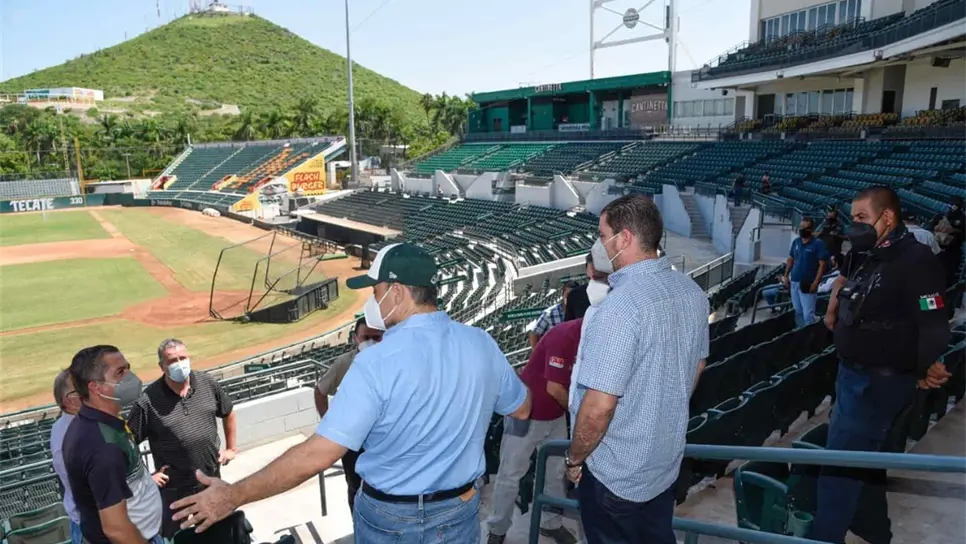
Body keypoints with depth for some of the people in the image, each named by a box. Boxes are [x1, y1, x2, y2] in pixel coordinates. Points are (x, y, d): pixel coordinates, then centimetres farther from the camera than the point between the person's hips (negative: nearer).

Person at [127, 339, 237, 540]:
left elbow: (228, 413, 10)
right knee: (172, 535, 14)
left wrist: (230, 448, 10)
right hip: (173, 486, -3)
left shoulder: (207, 383, -6)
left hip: (211, 477, 4)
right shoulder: (148, 401, -18)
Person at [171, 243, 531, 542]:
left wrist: (234, 496, -15)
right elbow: (522, 409, 5)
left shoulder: (377, 362, -25)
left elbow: (317, 455, -25)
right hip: (460, 512, 4)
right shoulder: (481, 345, -11)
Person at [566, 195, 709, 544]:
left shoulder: (622, 304, -29)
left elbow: (598, 407, -29)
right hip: (666, 460, 7)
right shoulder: (692, 291, -3)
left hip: (615, 473, -7)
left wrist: (574, 459, -11)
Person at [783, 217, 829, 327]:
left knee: (808, 315, -7)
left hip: (807, 284, -6)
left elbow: (822, 264, -12)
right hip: (794, 282, 6)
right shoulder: (796, 241, 7)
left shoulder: (817, 244, -10)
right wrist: (786, 276, 9)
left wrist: (816, 283, -17)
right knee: (797, 312, 16)